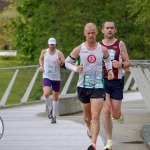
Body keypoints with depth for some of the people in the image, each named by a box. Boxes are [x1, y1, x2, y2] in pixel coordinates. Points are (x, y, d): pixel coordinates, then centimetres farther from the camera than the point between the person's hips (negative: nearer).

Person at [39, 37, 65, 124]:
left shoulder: (59, 53, -5)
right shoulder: (44, 52, 3)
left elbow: (65, 64, -8)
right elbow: (41, 59, 24)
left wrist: (61, 63, -30)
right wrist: (41, 66, 5)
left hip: (56, 78, 0)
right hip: (46, 77, 0)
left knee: (55, 97, 7)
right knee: (46, 94, -25)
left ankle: (54, 116, 19)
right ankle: (50, 108, 1)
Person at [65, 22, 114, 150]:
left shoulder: (103, 49, 0)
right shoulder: (79, 49, -3)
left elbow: (108, 60, 21)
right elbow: (67, 62, 6)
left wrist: (110, 70, 1)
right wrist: (75, 69, -15)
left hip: (98, 86, -1)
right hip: (83, 86, 1)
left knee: (95, 117, -13)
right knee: (87, 115, 18)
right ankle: (89, 127, 53)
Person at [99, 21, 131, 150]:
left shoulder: (120, 44, 2)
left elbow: (128, 63, 2)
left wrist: (121, 64, -20)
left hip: (116, 82, 0)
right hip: (102, 81, 0)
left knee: (116, 114, 1)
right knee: (106, 111, -12)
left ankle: (120, 116, 41)